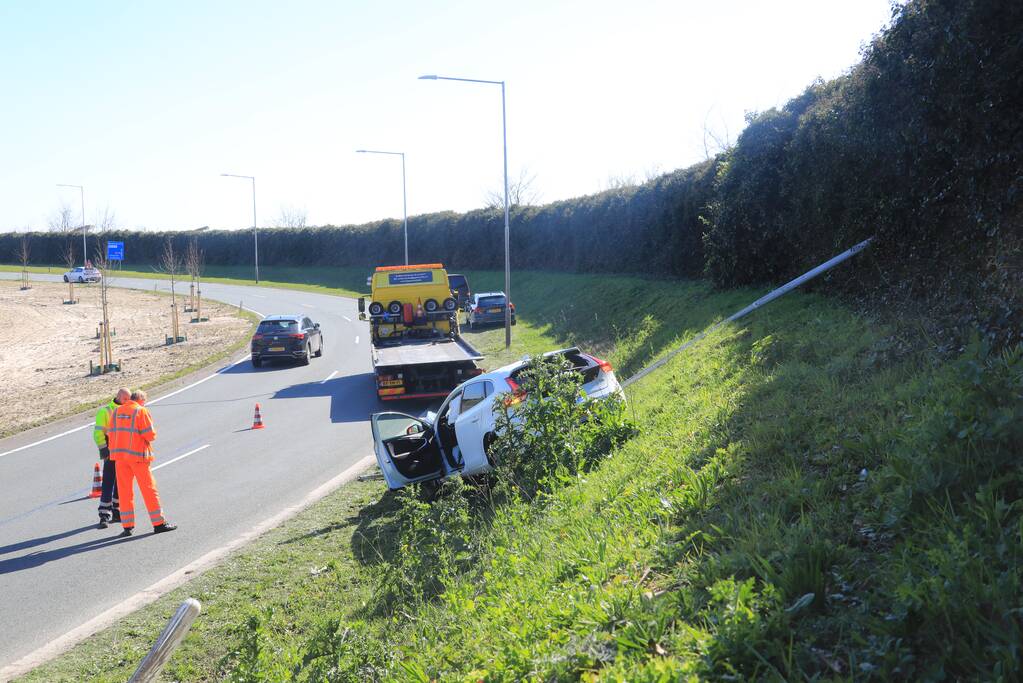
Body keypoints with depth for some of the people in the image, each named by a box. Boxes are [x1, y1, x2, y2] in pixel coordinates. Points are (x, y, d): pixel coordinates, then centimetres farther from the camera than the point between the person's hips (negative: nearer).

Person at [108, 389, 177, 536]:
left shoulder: (117, 411, 10)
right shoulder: (141, 411, -7)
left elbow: (112, 433, 11)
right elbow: (150, 435, -12)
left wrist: (114, 452, 18)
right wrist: (153, 433, 9)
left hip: (120, 454, 5)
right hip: (137, 454, -5)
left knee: (124, 490, 8)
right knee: (148, 488, 1)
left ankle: (127, 526, 9)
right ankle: (159, 523, 5)